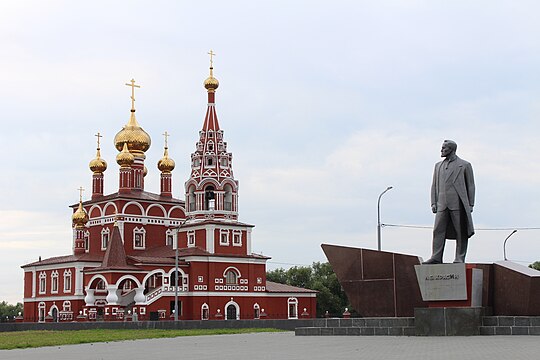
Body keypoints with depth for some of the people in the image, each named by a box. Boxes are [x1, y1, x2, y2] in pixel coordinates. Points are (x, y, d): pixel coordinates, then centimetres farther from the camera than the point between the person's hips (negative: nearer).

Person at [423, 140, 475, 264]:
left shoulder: (465, 165, 5)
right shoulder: (438, 166, 18)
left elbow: (470, 186, 4)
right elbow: (434, 185, 18)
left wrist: (470, 205, -3)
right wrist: (433, 203, 8)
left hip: (458, 204, -4)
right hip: (442, 204, 4)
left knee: (461, 232, -1)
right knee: (438, 231, -3)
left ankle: (459, 258, 3)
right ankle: (436, 257, -4)